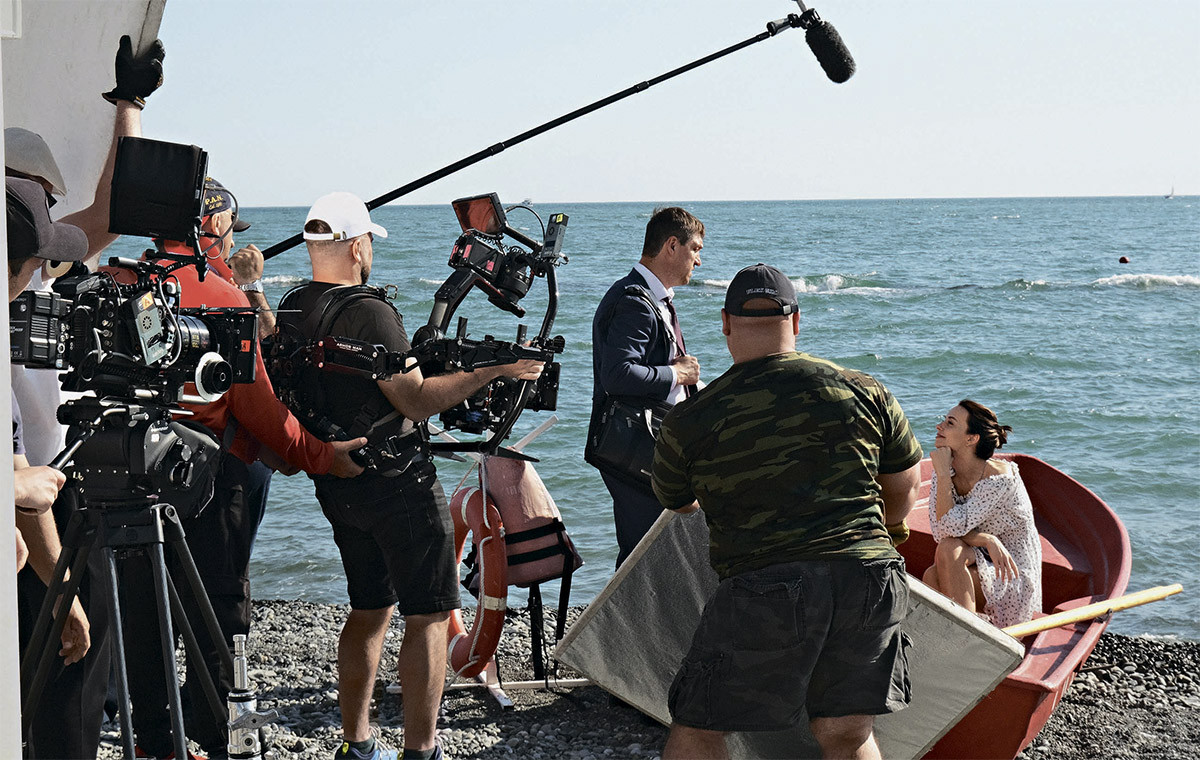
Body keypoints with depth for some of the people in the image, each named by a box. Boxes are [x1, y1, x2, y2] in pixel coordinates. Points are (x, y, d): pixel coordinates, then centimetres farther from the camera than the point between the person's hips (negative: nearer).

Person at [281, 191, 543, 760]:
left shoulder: (289, 311, 5)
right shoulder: (368, 313, -20)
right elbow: (415, 401, -19)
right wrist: (493, 369, -15)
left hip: (334, 483, 9)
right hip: (397, 480, -9)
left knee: (370, 608, 19)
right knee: (429, 616, 0)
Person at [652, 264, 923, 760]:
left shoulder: (689, 421, 2)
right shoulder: (863, 392, 7)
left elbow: (675, 503, 21)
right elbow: (905, 488, 20)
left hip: (765, 590, -3)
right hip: (869, 583, 3)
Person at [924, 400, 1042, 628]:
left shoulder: (999, 478, -21)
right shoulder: (945, 472, -1)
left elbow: (952, 528, -25)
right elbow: (939, 531, -10)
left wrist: (943, 473, -25)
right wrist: (987, 540, -24)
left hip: (1013, 577, -5)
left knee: (948, 549, -31)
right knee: (932, 577, -28)